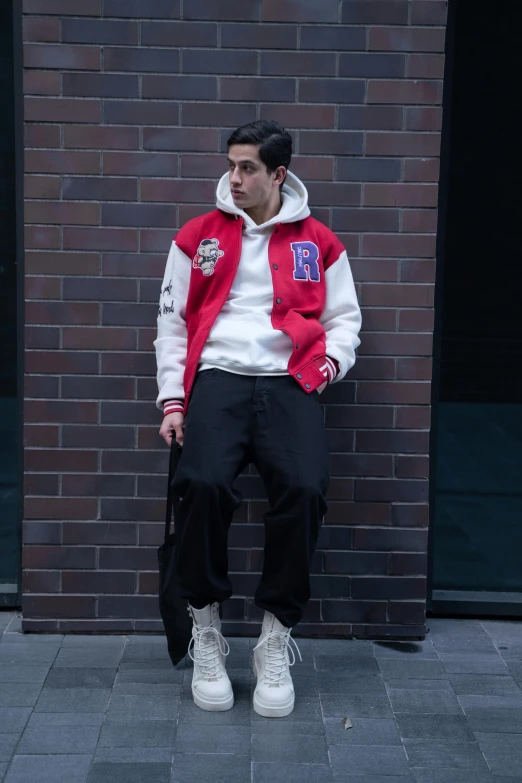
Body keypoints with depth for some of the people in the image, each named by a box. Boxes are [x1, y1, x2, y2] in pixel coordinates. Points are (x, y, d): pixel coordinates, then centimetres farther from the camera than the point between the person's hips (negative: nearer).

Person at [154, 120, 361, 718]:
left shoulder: (318, 242, 15)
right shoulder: (198, 236, 15)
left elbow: (344, 316, 20)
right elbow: (172, 320, 14)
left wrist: (334, 357, -2)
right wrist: (172, 400, 4)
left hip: (289, 383, 0)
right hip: (217, 379, 0)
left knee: (303, 489, -29)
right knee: (204, 483, -30)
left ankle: (276, 638, -10)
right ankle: (205, 633, -9)